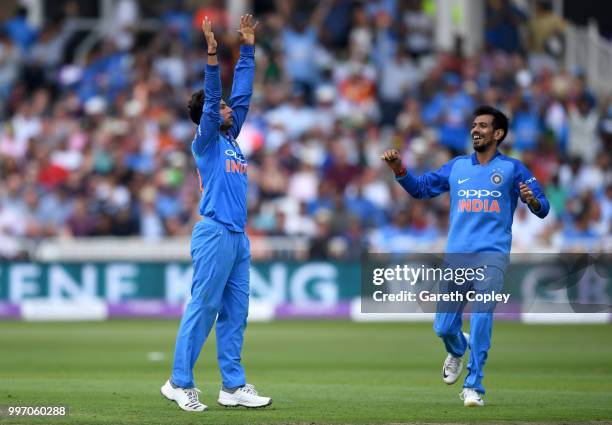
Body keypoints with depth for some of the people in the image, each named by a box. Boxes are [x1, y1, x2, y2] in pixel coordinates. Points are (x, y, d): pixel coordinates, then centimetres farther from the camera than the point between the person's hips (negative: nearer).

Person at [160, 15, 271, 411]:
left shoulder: (231, 137, 19)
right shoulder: (206, 141, -1)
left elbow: (242, 93, 21)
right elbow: (211, 101, -15)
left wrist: (248, 49, 19)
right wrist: (212, 55, -23)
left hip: (238, 237, 8)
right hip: (215, 233, -8)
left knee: (235, 314, 7)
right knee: (203, 309, -9)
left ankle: (233, 385, 9)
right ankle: (180, 382, -6)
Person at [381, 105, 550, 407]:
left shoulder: (512, 168, 5)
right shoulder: (457, 166, 15)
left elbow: (542, 209, 0)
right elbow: (421, 189, 20)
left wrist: (532, 200, -24)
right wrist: (399, 169, 3)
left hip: (492, 255, -3)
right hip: (456, 255, 3)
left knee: (481, 322, -14)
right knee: (444, 327, 2)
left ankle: (473, 386, -6)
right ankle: (457, 351, 37)